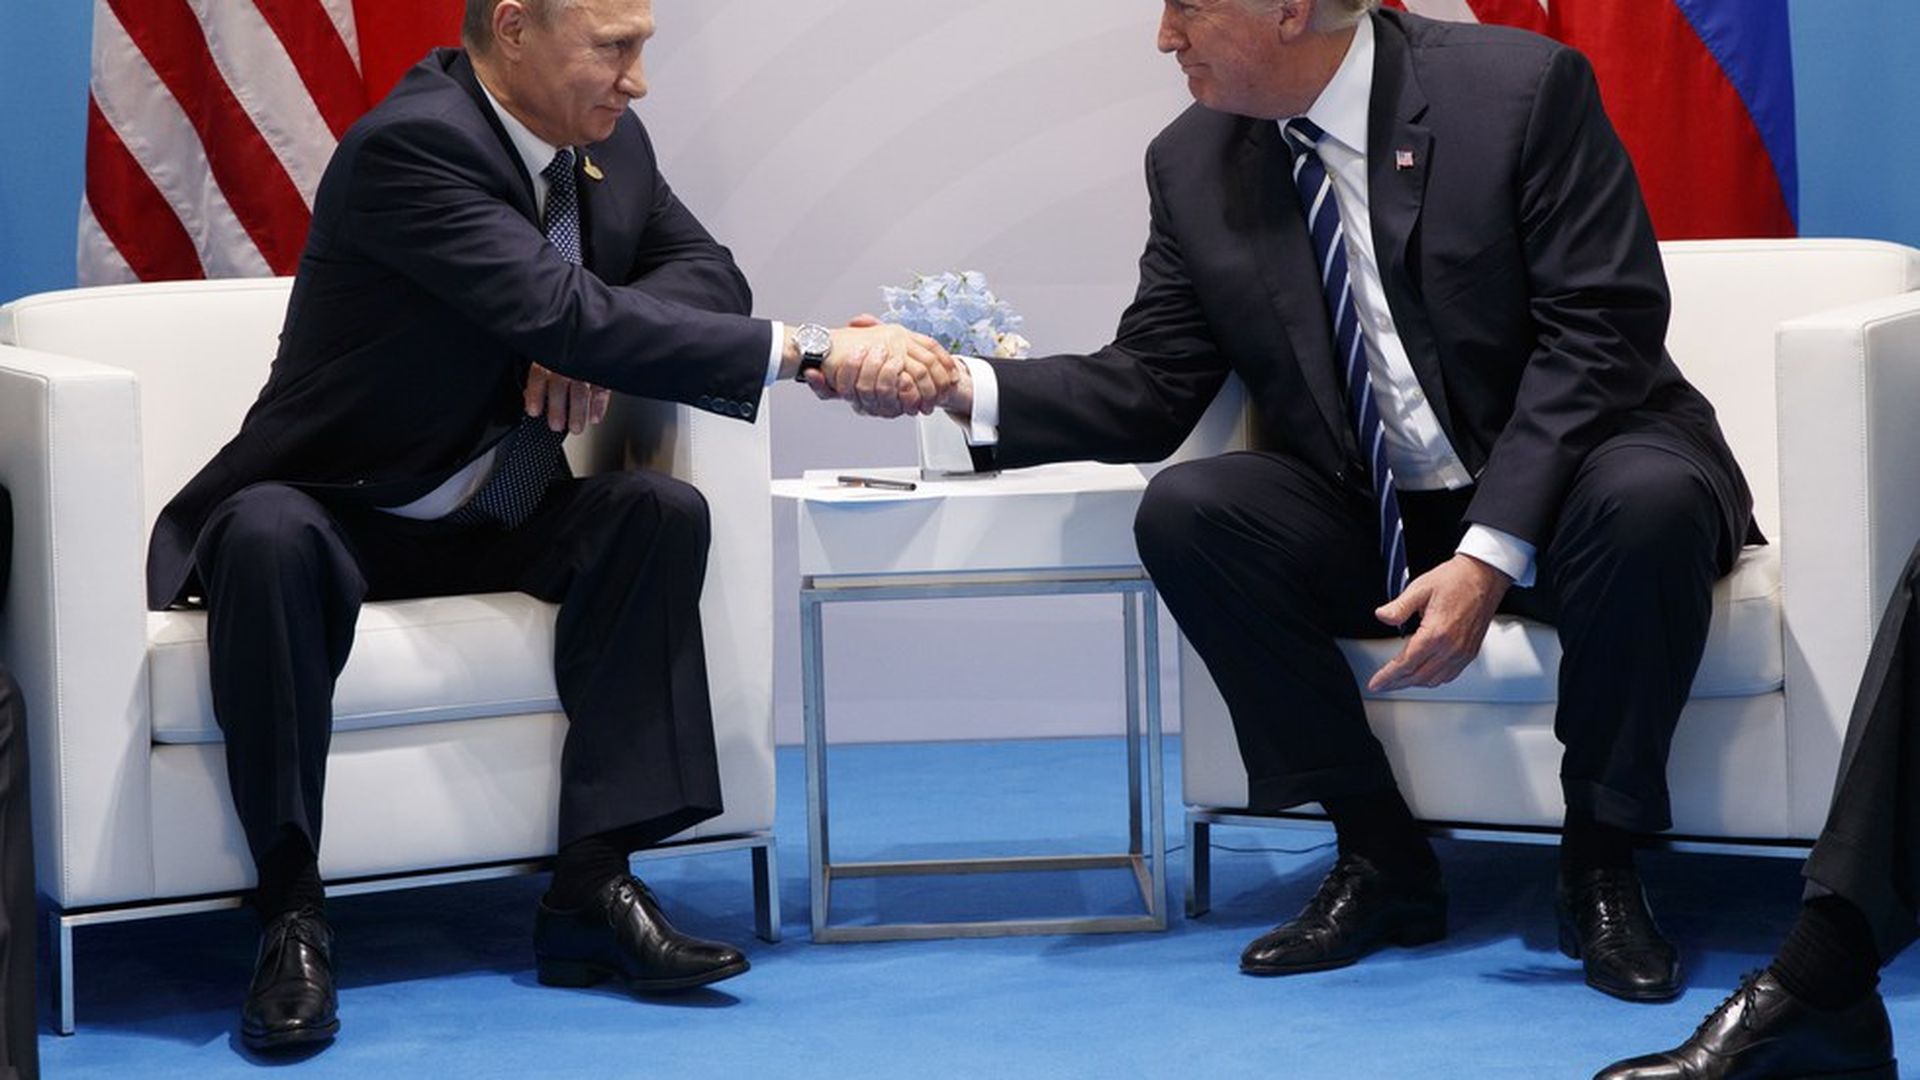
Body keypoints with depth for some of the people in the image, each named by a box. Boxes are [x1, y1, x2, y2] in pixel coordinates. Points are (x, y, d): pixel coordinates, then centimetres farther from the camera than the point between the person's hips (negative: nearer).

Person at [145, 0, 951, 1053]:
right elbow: (566, 312, -34)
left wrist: (593, 341, -17)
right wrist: (811, 351, -37)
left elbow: (708, 275, 7)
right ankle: (290, 910, -30)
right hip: (347, 514, -6)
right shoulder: (412, 145, -24)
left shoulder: (609, 141, 2)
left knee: (663, 512, -21)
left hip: (495, 520, 7)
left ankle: (592, 884, -22)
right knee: (268, 538, -38)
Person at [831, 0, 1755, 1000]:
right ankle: (1379, 858, -10)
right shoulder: (1195, 164, 0)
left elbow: (1601, 331, -18)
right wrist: (967, 388, -16)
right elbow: (1152, 389, 2)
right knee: (1184, 510, -22)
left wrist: (1491, 555, -28)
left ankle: (1599, 867, -15)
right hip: (1372, 528, 4)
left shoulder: (1522, 89, -14)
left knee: (1648, 499, -36)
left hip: (1552, 491, -4)